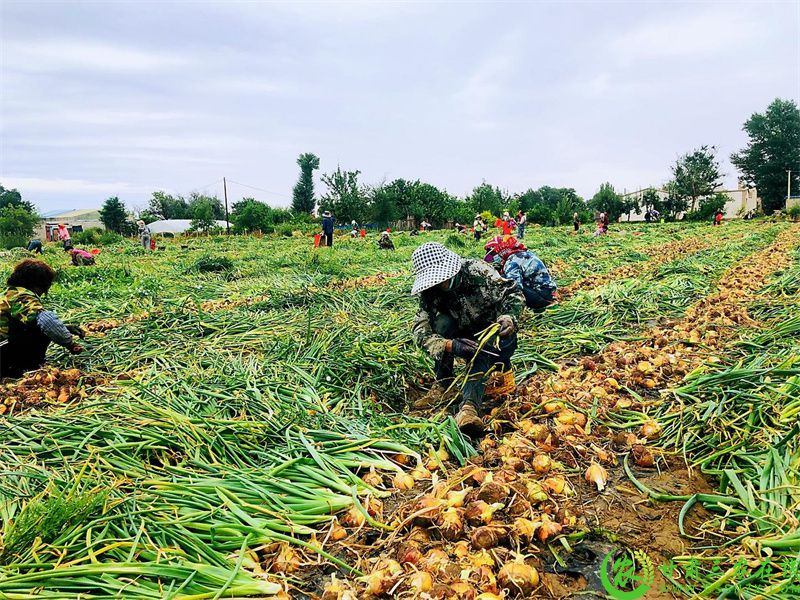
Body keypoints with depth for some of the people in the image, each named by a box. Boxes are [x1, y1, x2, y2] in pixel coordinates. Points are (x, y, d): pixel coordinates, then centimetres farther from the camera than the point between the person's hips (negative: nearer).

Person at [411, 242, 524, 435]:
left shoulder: (476, 271, -23)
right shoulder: (429, 293, -15)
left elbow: (514, 294, -18)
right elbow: (420, 329, -25)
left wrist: (509, 318, -39)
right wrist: (449, 345, -42)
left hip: (497, 336, -3)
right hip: (466, 337, 3)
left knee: (480, 355, -35)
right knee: (442, 321, -26)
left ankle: (469, 407, -54)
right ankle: (442, 383, -20)